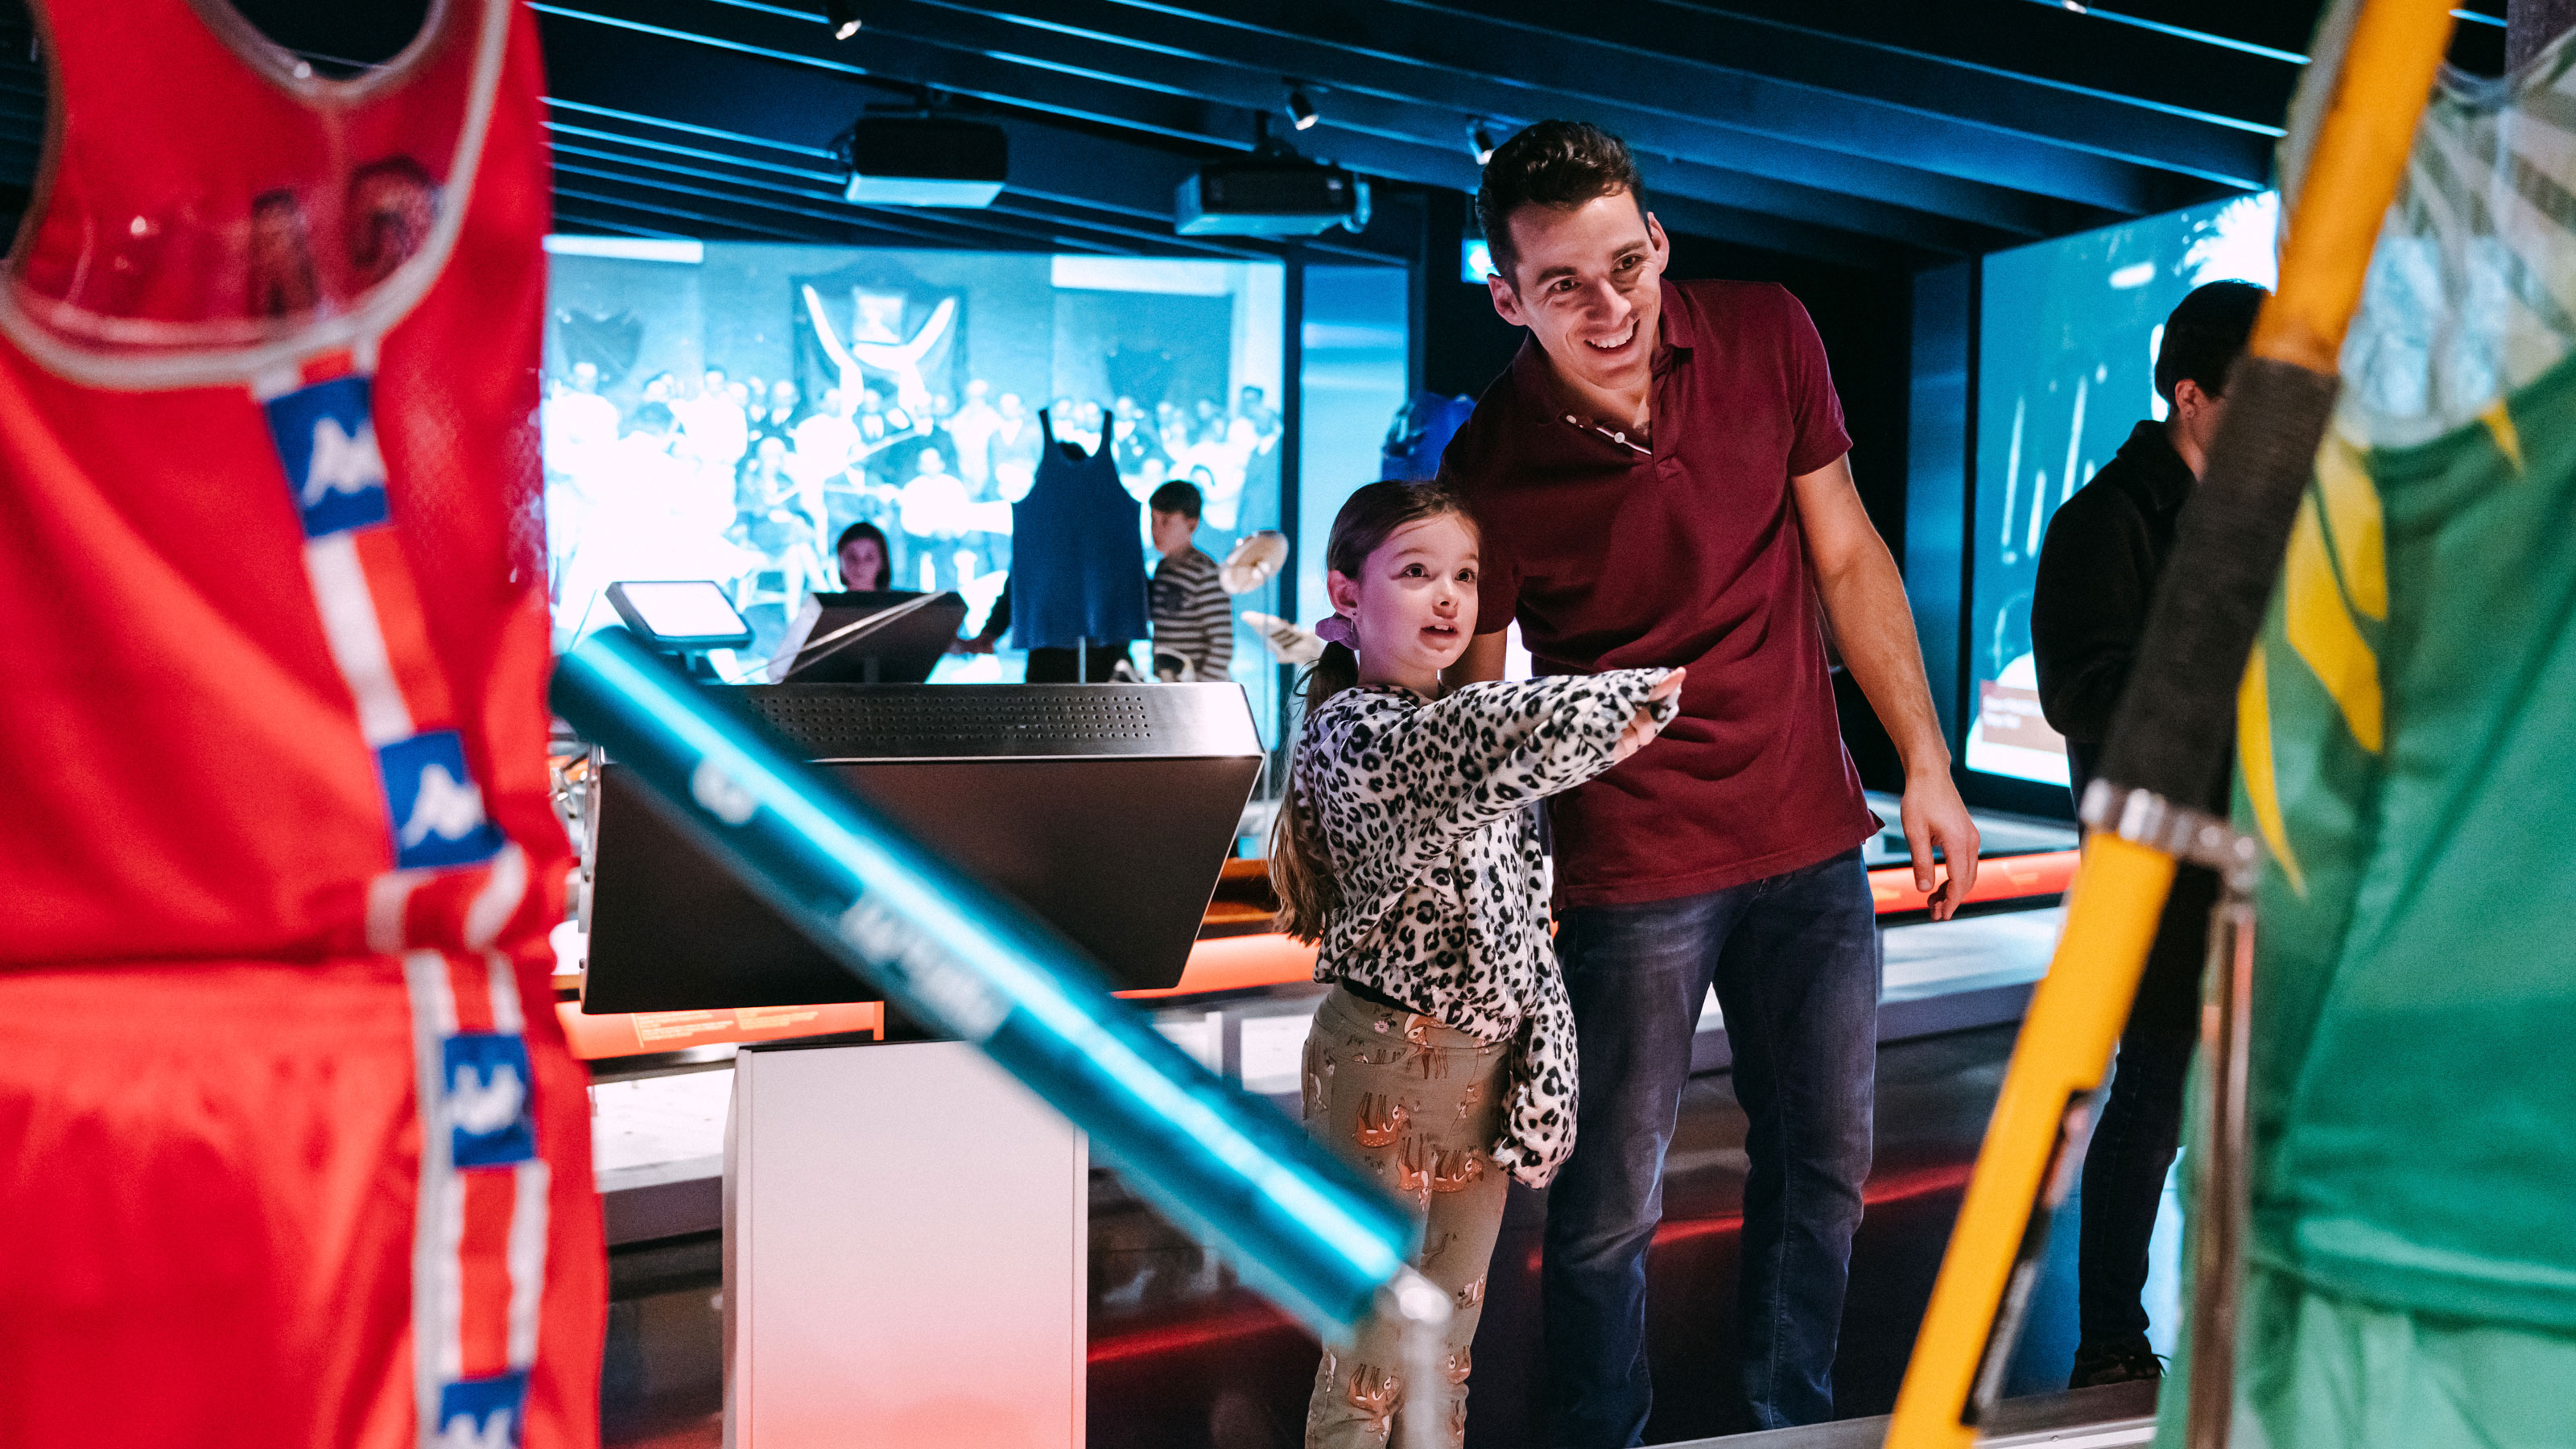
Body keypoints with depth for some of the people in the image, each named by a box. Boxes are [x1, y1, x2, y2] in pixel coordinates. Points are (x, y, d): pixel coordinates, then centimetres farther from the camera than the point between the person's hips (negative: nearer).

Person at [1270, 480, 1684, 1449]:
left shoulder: (1462, 719, 11)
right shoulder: (1355, 729, -16)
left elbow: (1522, 919, 11)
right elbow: (1518, 737, -34)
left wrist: (1542, 1078, 4)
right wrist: (1638, 697, -17)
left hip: (1486, 1060, 8)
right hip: (1386, 1062, -8)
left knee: (1451, 1327, 18)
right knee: (1374, 1339, 2)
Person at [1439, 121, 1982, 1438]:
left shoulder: (1767, 339, -6)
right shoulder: (1490, 469, -15)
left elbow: (1848, 558, 4)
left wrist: (1926, 765, 2)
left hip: (1810, 836, 4)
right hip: (1630, 870, -4)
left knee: (1824, 1167, 16)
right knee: (1611, 1205, 2)